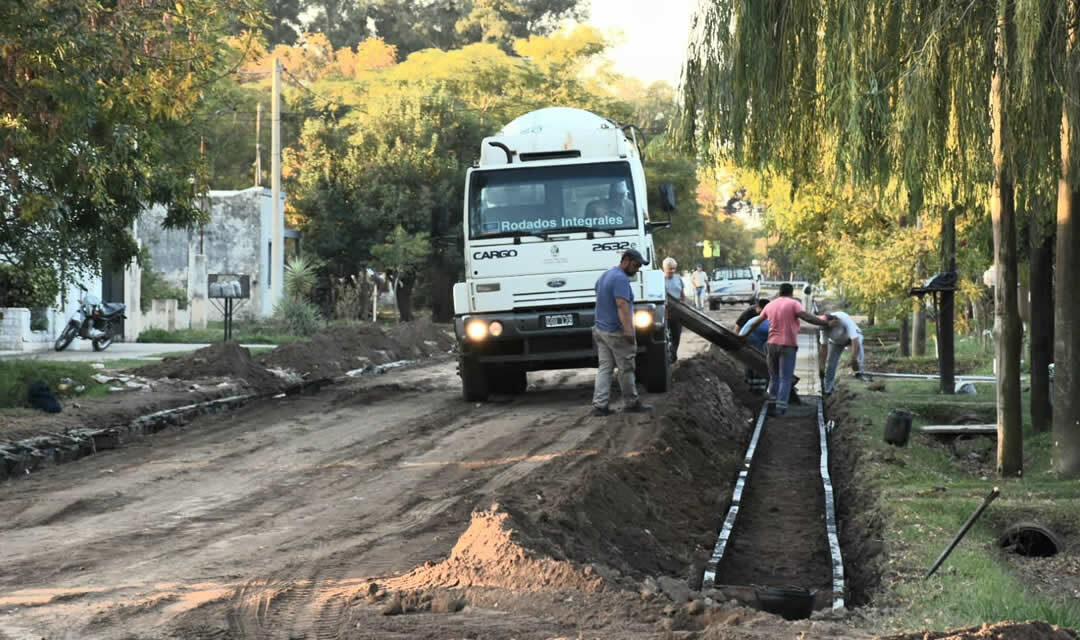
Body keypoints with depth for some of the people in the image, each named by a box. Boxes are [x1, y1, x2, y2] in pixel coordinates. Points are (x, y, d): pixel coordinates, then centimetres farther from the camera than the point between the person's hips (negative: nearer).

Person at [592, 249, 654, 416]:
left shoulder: (605, 276, 17)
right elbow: (622, 305, -26)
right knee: (626, 369, 2)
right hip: (616, 333, -9)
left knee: (604, 368, 6)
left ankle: (599, 405, 0)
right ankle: (631, 403, 10)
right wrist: (628, 330, -31)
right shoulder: (621, 279, -16)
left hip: (601, 330, 9)